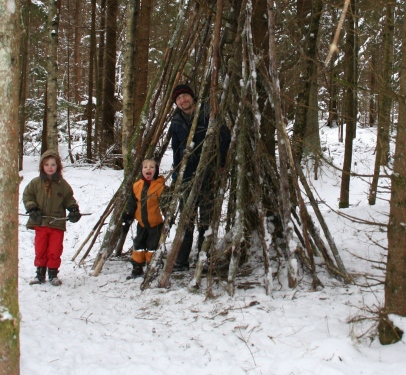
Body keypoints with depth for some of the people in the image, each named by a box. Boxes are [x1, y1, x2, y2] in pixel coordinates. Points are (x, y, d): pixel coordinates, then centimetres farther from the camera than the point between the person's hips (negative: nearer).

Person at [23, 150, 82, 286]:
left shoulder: (62, 184, 1)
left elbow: (69, 199, 10)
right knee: (40, 250, 8)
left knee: (55, 251, 1)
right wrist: (32, 209, -7)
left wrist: (74, 210, -5)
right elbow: (27, 196, 7)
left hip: (57, 223, -1)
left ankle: (53, 274, 15)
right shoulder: (35, 183, 1)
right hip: (40, 223, 1)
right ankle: (40, 273, 20)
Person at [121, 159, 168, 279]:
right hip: (142, 223, 6)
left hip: (156, 223, -5)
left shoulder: (161, 186, -13)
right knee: (138, 245, 13)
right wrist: (126, 219, 8)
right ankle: (137, 269, 25)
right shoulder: (137, 186, 2)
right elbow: (131, 204, 9)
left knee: (152, 247, 1)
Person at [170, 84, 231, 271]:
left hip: (208, 172, -4)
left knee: (207, 216, -1)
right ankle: (181, 261, 4)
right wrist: (176, 170, 13)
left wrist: (219, 161, -7)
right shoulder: (177, 122, 11)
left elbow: (225, 136, -2)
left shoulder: (207, 114, -3)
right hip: (188, 173, 4)